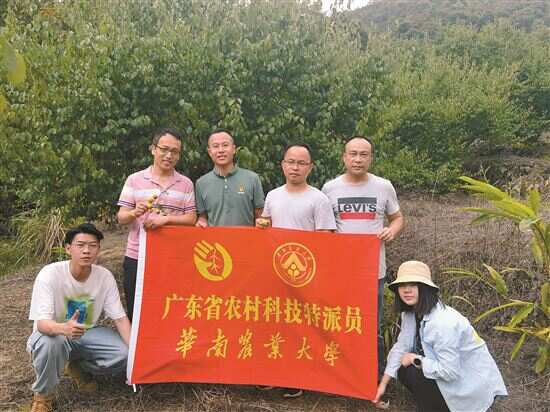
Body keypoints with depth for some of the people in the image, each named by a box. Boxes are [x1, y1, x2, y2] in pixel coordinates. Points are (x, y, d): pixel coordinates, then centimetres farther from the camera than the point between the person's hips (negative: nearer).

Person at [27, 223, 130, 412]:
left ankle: (77, 367, 11)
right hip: (53, 333, -3)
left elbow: (120, 318, -11)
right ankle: (42, 395, -8)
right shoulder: (50, 274, -25)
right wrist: (64, 328, -55)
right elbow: (42, 323, -31)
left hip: (87, 334, 3)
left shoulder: (105, 276, -15)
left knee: (124, 354, -19)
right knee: (51, 342, -38)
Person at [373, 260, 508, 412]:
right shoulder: (410, 313, -6)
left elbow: (449, 371, -31)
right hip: (448, 369, 8)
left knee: (412, 373, -20)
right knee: (402, 368, -4)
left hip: (473, 384, -8)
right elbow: (401, 347, 2)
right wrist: (383, 384, 3)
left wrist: (415, 360, -18)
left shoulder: (442, 323, -32)